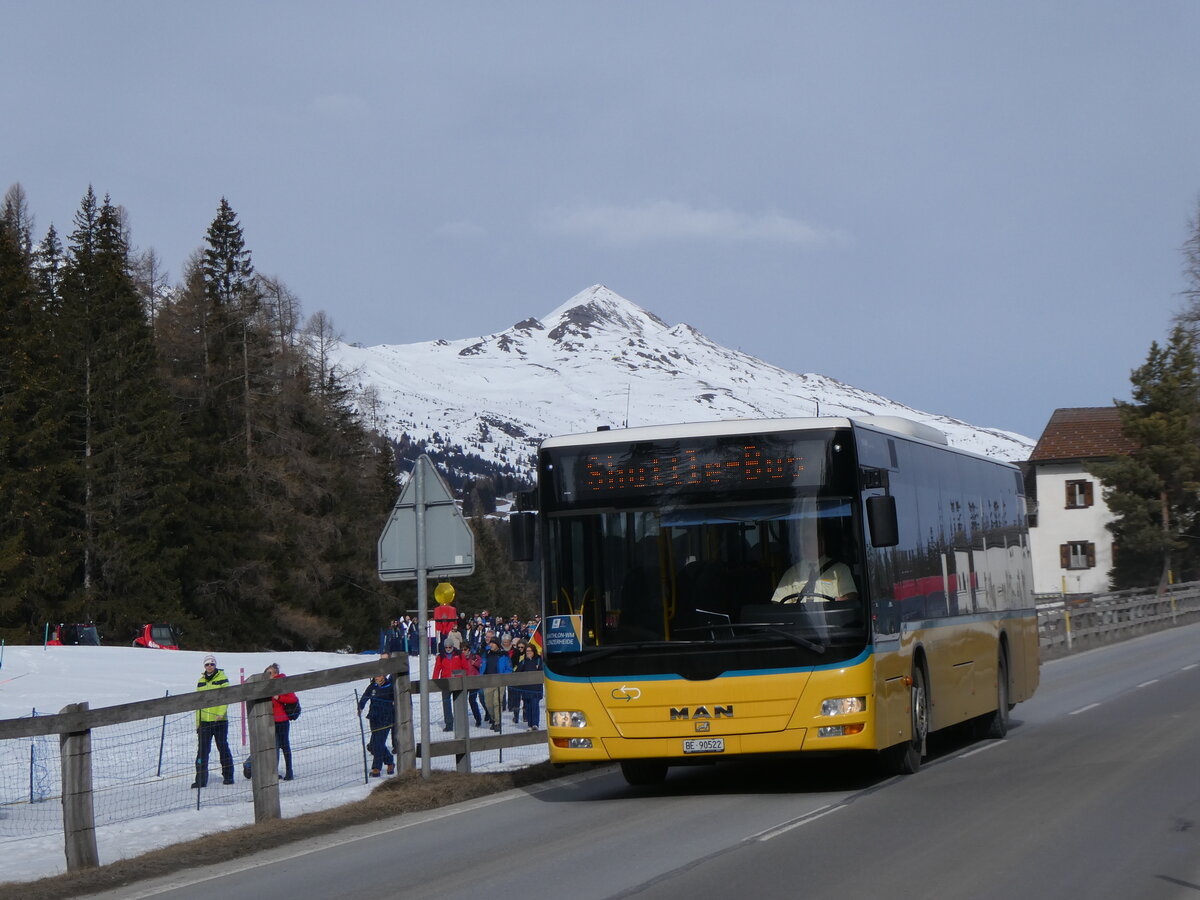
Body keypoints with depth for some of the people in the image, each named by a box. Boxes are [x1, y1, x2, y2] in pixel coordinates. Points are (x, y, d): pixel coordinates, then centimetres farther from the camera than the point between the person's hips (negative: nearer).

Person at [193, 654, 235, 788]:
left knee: (223, 747, 3)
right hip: (204, 721, 4)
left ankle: (228, 776, 13)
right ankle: (201, 779, 0)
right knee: (202, 750, -1)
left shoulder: (222, 679, 1)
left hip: (220, 721, -4)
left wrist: (221, 713, -24)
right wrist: (197, 722, 12)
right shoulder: (201, 682, 14)